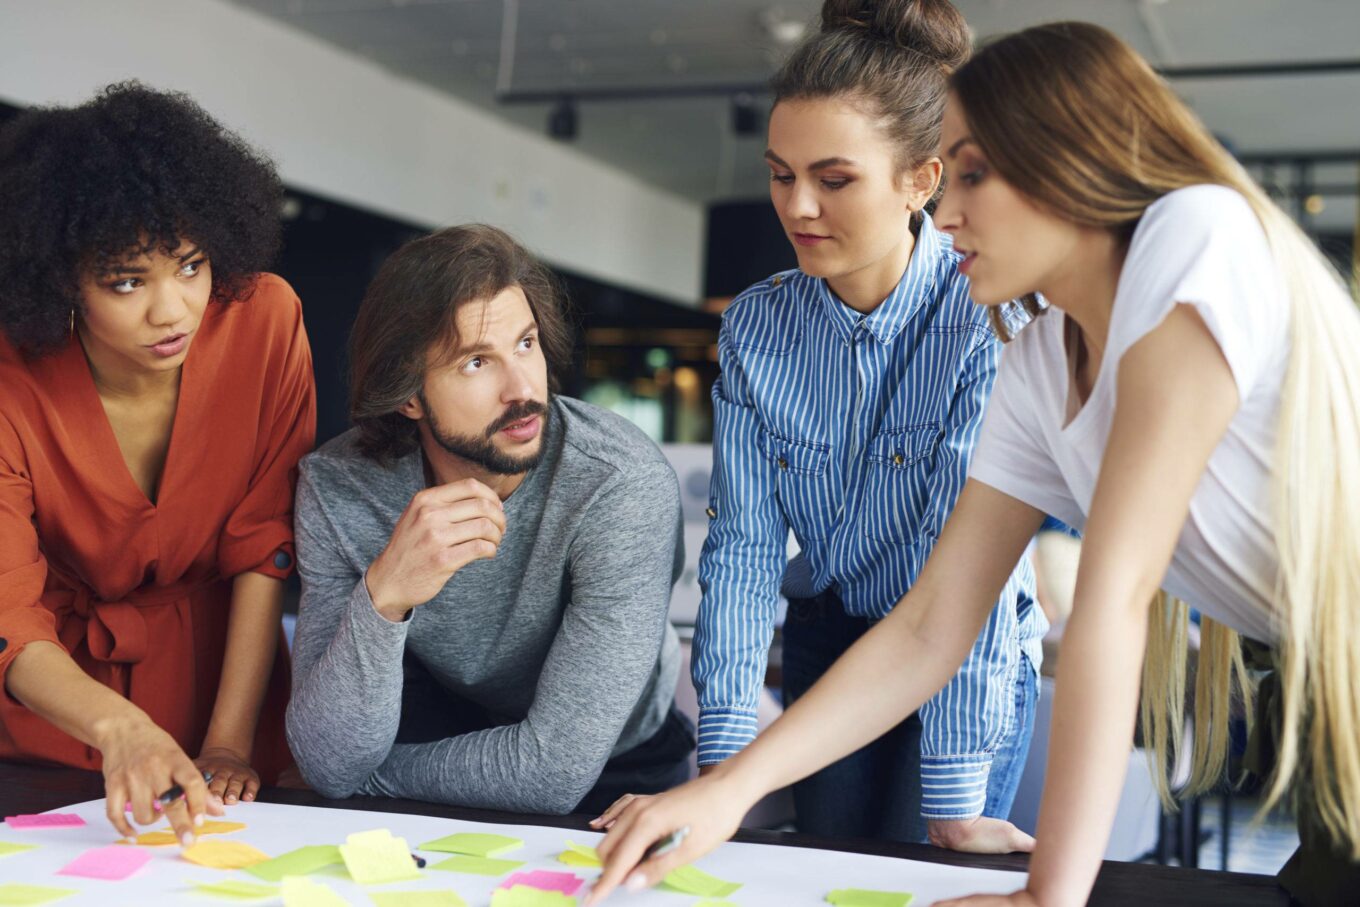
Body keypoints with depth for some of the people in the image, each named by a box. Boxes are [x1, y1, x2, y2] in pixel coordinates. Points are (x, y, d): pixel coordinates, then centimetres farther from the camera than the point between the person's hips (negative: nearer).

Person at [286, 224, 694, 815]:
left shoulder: (625, 485, -30)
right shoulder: (337, 486, -19)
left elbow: (554, 770, -28)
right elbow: (329, 767, -22)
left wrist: (376, 773, -16)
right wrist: (382, 596, -39)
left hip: (613, 773, -2)